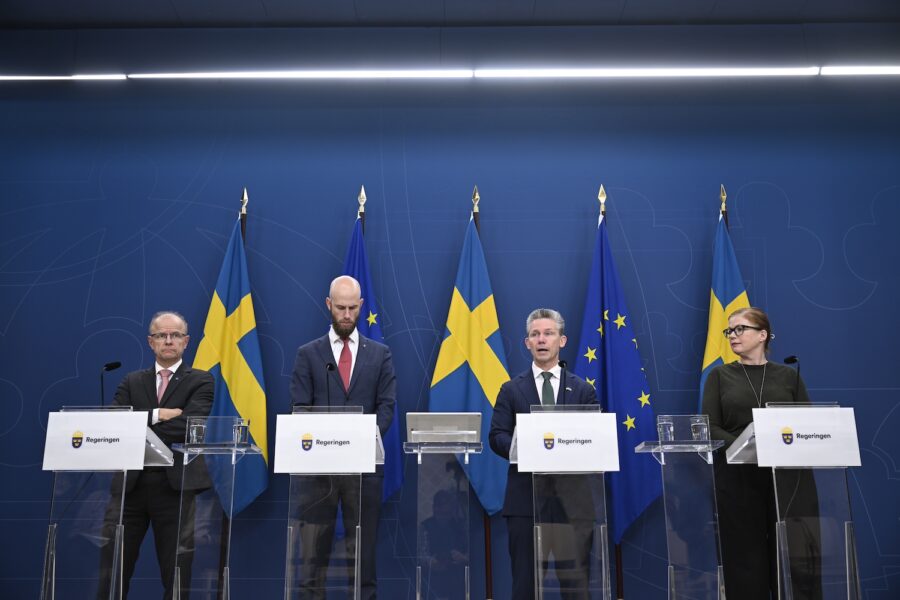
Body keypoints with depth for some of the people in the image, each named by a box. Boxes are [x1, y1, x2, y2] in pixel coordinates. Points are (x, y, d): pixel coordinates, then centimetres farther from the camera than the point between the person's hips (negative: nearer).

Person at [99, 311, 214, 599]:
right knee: (112, 571, 8)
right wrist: (156, 415, -14)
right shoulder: (131, 381, 13)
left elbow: (189, 425, -13)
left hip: (176, 484, -3)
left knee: (177, 572, 6)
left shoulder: (200, 381, 3)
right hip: (130, 482, 3)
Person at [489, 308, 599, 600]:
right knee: (525, 577, 6)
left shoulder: (583, 390, 9)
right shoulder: (511, 389, 8)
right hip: (525, 496, 0)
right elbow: (497, 437, 1)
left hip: (572, 496, 1)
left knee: (575, 577, 5)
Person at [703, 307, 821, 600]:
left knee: (797, 557, -2)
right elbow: (710, 428, 0)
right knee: (746, 558, 4)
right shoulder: (719, 376, 8)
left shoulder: (788, 375, 10)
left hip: (788, 475, 1)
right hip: (738, 477, 0)